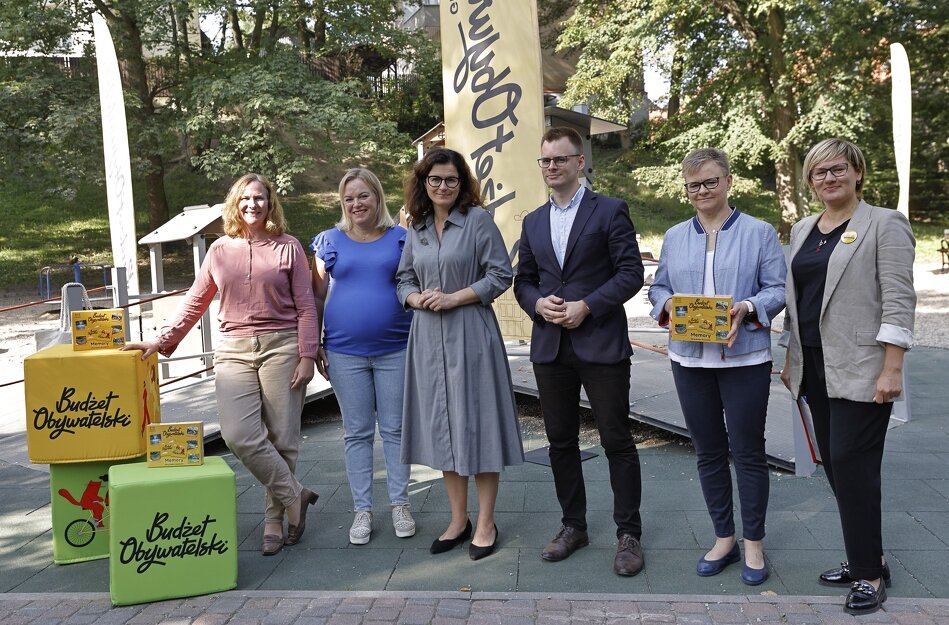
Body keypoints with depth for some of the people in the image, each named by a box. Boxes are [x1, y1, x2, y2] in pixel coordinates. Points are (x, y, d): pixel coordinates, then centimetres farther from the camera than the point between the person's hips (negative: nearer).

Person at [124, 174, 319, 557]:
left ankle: (275, 521, 17)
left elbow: (305, 306, 1)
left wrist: (306, 356, -6)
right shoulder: (220, 250, 11)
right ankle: (294, 496, 5)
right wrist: (162, 340, 8)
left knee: (281, 437, 1)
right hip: (234, 350, 2)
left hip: (281, 346, -2)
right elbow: (195, 302, 15)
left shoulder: (288, 248, 4)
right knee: (239, 435, -14)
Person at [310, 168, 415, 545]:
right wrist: (315, 346, 4)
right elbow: (318, 296, 8)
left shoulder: (401, 239, 5)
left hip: (395, 349, 0)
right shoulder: (330, 241, 6)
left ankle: (400, 504, 20)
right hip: (345, 352, 1)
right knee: (356, 432, 7)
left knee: (394, 428, 7)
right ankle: (362, 510, 17)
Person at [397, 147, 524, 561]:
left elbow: (501, 275, -7)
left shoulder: (478, 220, -3)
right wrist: (418, 298, -6)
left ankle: (485, 524, 13)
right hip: (429, 337, 5)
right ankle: (458, 520, 22)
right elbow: (404, 280, 16)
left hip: (470, 335, -5)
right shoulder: (416, 229, 12)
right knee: (441, 426, 9)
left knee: (475, 423, 0)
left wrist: (453, 298, -14)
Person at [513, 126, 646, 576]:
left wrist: (587, 306, -16)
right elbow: (523, 280, 16)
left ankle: (629, 534, 15)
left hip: (601, 344, -5)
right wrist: (537, 303, -5)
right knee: (561, 441, 12)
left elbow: (631, 272, -6)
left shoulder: (609, 211, -1)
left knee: (617, 442, 1)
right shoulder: (533, 222, 15)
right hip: (550, 348, 5)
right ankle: (573, 526, 26)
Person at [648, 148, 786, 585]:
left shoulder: (759, 232, 1)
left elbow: (778, 289, -3)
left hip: (744, 358, -3)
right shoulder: (674, 237, 11)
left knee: (747, 450, 3)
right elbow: (657, 288, 12)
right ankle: (724, 538, 26)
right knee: (708, 451, 11)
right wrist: (668, 305, -10)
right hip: (690, 359, 4)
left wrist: (748, 308, -21)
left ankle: (754, 544, 19)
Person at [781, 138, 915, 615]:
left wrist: (892, 370, -17)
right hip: (815, 369, 7)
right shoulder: (802, 230, 14)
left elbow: (898, 301, -11)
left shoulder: (884, 225, -4)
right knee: (835, 466, 10)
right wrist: (792, 360, 14)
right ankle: (865, 559, 24)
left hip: (860, 371, -6)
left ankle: (870, 574, 9)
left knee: (852, 466, -6)